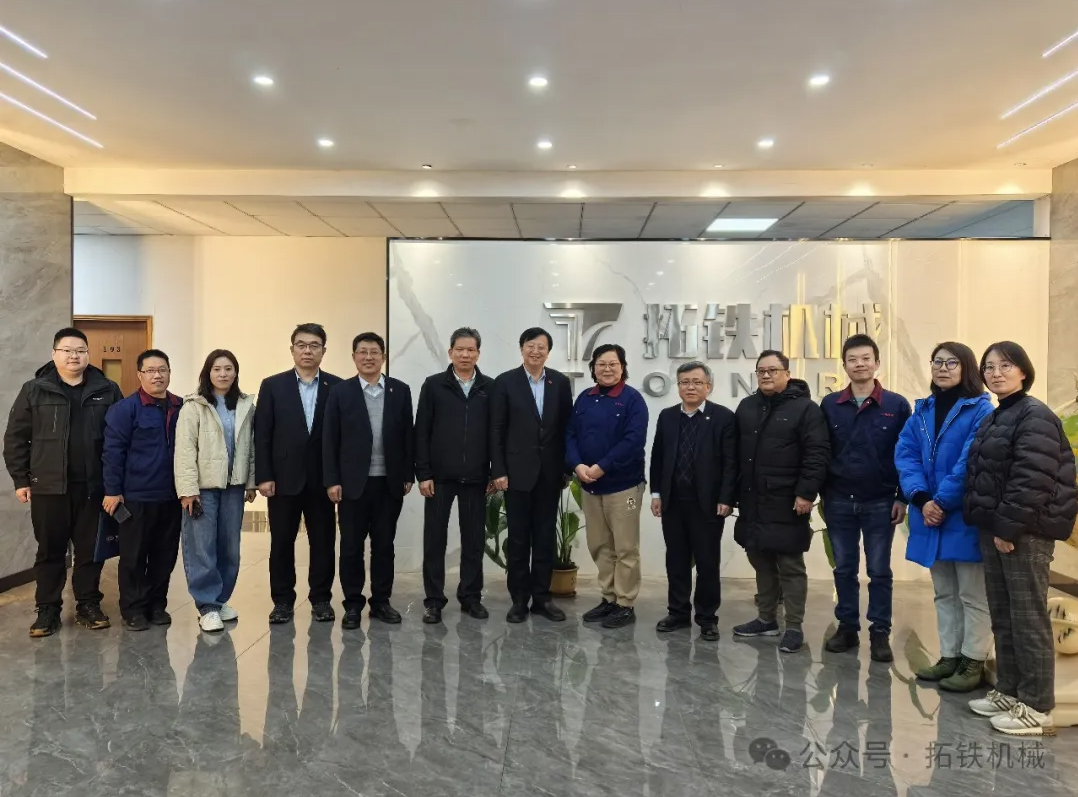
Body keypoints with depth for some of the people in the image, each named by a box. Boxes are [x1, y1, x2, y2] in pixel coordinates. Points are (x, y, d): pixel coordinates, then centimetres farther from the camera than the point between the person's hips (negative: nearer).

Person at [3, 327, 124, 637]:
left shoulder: (107, 391, 3)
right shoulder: (35, 391, 1)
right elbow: (15, 438, 4)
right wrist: (20, 479, 0)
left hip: (93, 486, 1)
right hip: (48, 486, 0)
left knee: (90, 548, 9)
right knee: (50, 550, 8)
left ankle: (88, 605, 21)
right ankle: (47, 609, 19)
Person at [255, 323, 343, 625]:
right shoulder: (273, 386, 2)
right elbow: (262, 435, -1)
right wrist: (263, 476, -7)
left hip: (323, 479, 0)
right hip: (284, 478, 0)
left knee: (323, 542, 7)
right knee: (281, 542, 8)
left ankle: (321, 598, 21)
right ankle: (282, 600, 22)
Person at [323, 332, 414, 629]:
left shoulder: (400, 390, 5)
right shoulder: (340, 391, 0)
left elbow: (407, 435, 6)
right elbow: (330, 439, -2)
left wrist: (408, 475, 2)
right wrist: (332, 480, -7)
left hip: (390, 481, 2)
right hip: (353, 482, -1)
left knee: (384, 544, 9)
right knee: (351, 546, 5)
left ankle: (381, 601, 21)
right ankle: (353, 605, 17)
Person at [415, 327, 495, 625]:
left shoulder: (490, 387, 4)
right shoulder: (433, 385, 1)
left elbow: (496, 431, 5)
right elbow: (421, 432, -1)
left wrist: (497, 472, 1)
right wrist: (423, 473, -7)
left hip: (476, 477, 1)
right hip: (440, 475, -1)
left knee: (474, 539, 9)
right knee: (435, 538, 4)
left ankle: (471, 597, 21)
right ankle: (434, 600, 15)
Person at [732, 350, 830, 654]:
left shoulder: (805, 408, -8)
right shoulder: (746, 407, 12)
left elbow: (817, 455, -13)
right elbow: (736, 452, 15)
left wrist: (806, 494, -18)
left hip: (787, 503, -6)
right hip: (752, 501, 6)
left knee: (791, 566, 3)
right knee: (761, 562, 15)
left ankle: (794, 628, 12)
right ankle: (766, 619, 28)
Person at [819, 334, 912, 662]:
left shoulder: (897, 405, -3)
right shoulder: (830, 404, 1)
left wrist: (902, 497, -5)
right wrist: (822, 494, 2)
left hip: (880, 503, -2)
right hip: (839, 502, 2)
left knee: (879, 571, 8)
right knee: (844, 569, 11)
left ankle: (880, 632, 18)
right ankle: (847, 626, 23)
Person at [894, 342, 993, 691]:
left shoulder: (981, 410, -8)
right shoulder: (922, 410, 10)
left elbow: (971, 464, -18)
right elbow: (905, 455, 0)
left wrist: (942, 501, -18)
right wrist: (921, 499, -13)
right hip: (930, 516, 6)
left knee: (972, 595, 4)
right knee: (944, 593, 16)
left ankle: (973, 663, 15)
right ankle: (949, 657, 26)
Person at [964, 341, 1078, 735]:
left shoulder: (1035, 415, -13)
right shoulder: (996, 417, 17)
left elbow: (1032, 480, -21)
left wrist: (1008, 528, -20)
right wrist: (989, 526, 13)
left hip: (1025, 532, -9)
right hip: (995, 529, 9)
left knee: (1028, 618, -3)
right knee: (1003, 617, 15)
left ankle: (1037, 707, 7)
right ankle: (1008, 692, 26)